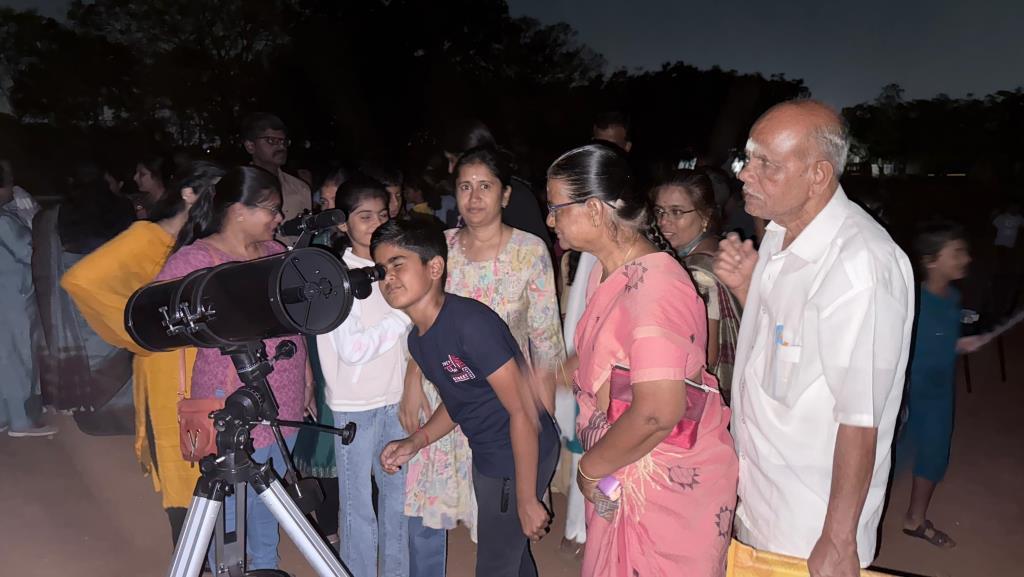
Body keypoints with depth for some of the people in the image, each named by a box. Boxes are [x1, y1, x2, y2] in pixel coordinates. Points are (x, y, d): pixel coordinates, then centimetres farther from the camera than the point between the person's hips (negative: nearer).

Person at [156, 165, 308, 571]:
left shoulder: (275, 252, 8)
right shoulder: (195, 258, -12)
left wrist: (306, 376, 16)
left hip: (284, 404, 7)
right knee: (232, 509, 5)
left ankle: (266, 566, 39)